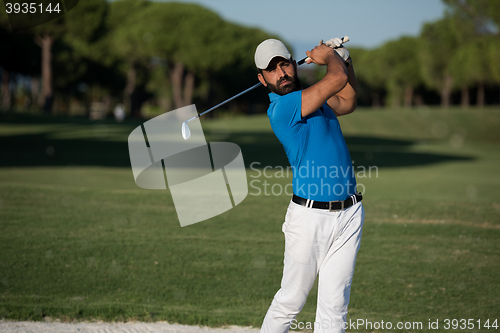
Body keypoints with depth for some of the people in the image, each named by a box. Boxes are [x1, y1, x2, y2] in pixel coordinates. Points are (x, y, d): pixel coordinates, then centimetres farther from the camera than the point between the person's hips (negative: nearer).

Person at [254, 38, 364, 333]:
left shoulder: (311, 99, 15)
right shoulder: (283, 107, -13)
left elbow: (348, 101, 34)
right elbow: (337, 79, -18)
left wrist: (343, 58, 21)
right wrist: (330, 56, 3)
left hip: (349, 214, 6)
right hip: (310, 217, -6)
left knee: (334, 308, 2)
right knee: (291, 301, 4)